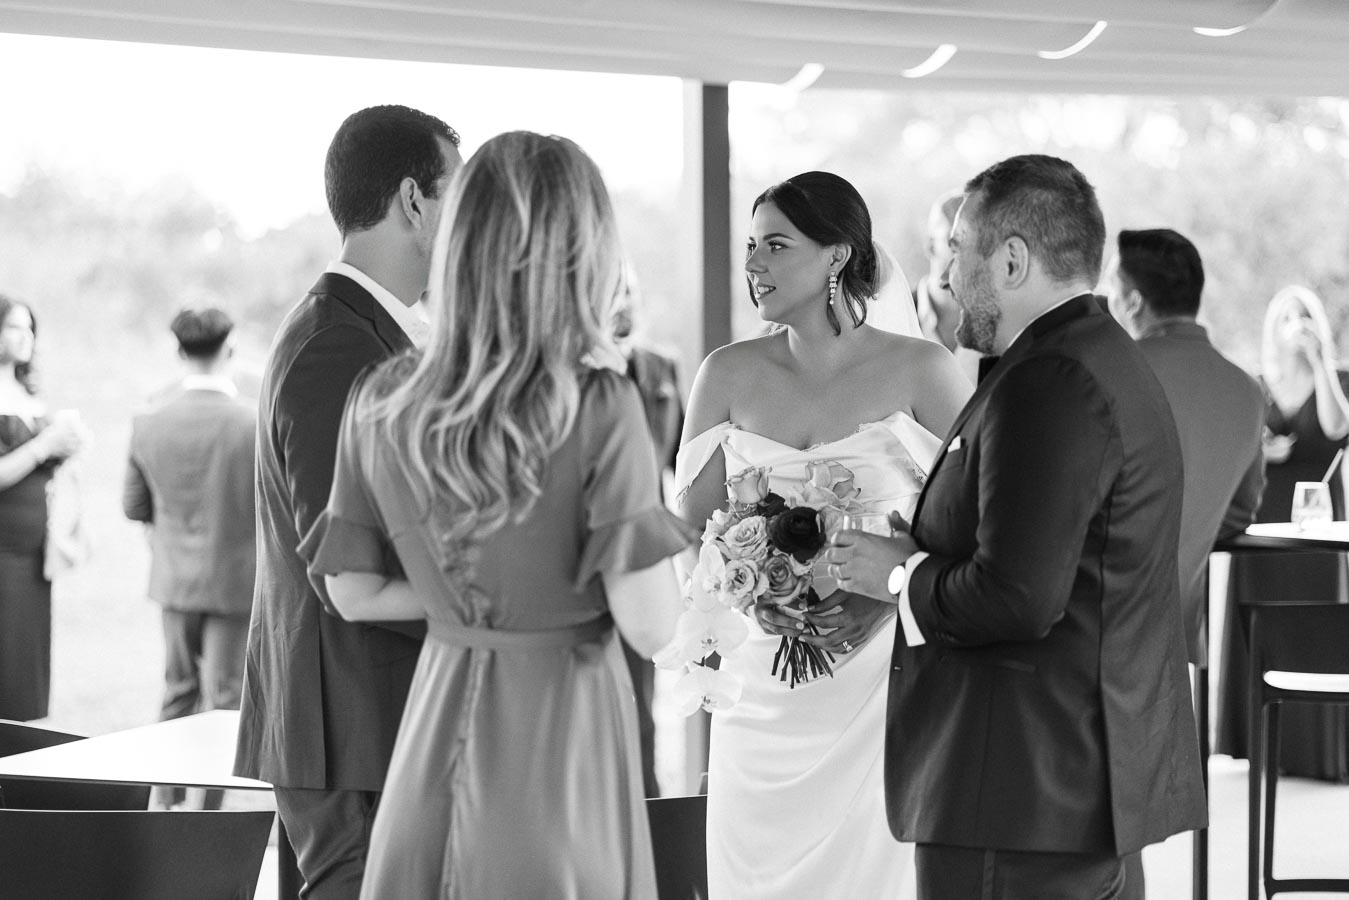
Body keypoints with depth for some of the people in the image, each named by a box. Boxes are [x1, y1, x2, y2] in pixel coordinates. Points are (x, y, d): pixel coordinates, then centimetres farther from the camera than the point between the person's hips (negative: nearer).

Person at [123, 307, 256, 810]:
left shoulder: (149, 425, -8)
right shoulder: (255, 426, -19)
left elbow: (134, 507, 2)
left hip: (174, 579, 4)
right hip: (235, 578, -4)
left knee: (178, 692, 18)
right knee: (223, 697, 5)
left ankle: (169, 803, 25)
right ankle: (207, 807, 5)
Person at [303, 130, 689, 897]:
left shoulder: (383, 401, -2)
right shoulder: (599, 405, -15)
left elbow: (356, 594, 6)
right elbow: (650, 625, -15)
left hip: (436, 728, 4)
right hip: (561, 731, -4)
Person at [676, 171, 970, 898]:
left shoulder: (918, 372, -4)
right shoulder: (729, 375, 4)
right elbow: (691, 526, 8)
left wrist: (887, 598, -16)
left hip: (877, 668, -2)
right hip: (760, 681, 3)